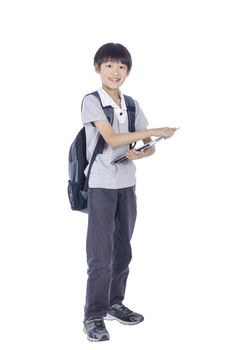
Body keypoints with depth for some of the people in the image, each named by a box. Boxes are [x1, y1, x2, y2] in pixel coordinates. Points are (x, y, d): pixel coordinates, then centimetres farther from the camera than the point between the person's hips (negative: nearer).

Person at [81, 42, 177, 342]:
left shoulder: (132, 105, 9)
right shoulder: (91, 101, -7)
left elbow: (150, 146, 9)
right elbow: (112, 139, -18)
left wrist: (141, 152, -14)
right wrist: (156, 131, -16)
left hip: (127, 185, 6)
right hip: (101, 186, -6)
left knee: (122, 250, 13)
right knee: (101, 255, -4)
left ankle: (114, 304, 28)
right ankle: (93, 317, 7)